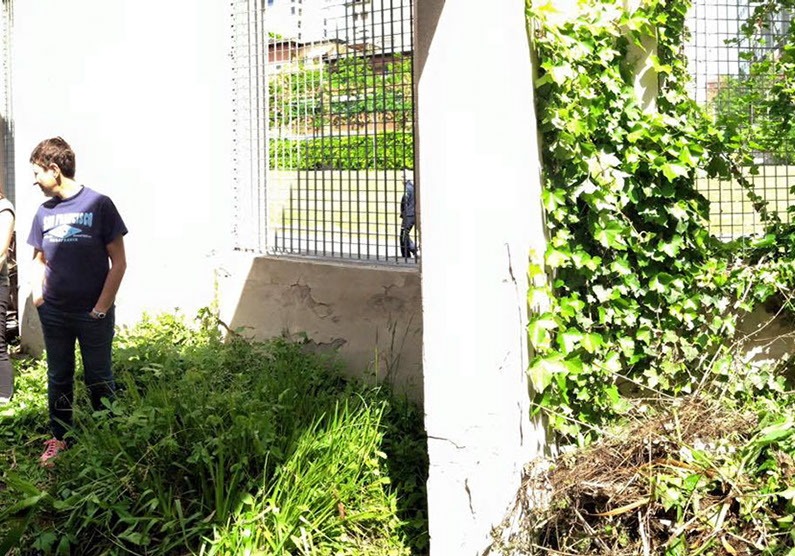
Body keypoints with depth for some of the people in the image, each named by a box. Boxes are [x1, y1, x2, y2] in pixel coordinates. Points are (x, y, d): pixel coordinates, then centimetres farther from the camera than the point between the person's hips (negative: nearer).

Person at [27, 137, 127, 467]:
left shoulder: (98, 204, -9)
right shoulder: (45, 211, 6)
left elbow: (118, 262, -8)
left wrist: (101, 308, -11)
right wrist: (38, 298, 4)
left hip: (93, 315, -4)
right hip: (54, 314, 4)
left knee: (99, 380, 7)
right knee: (59, 377, 13)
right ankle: (58, 438, 26)